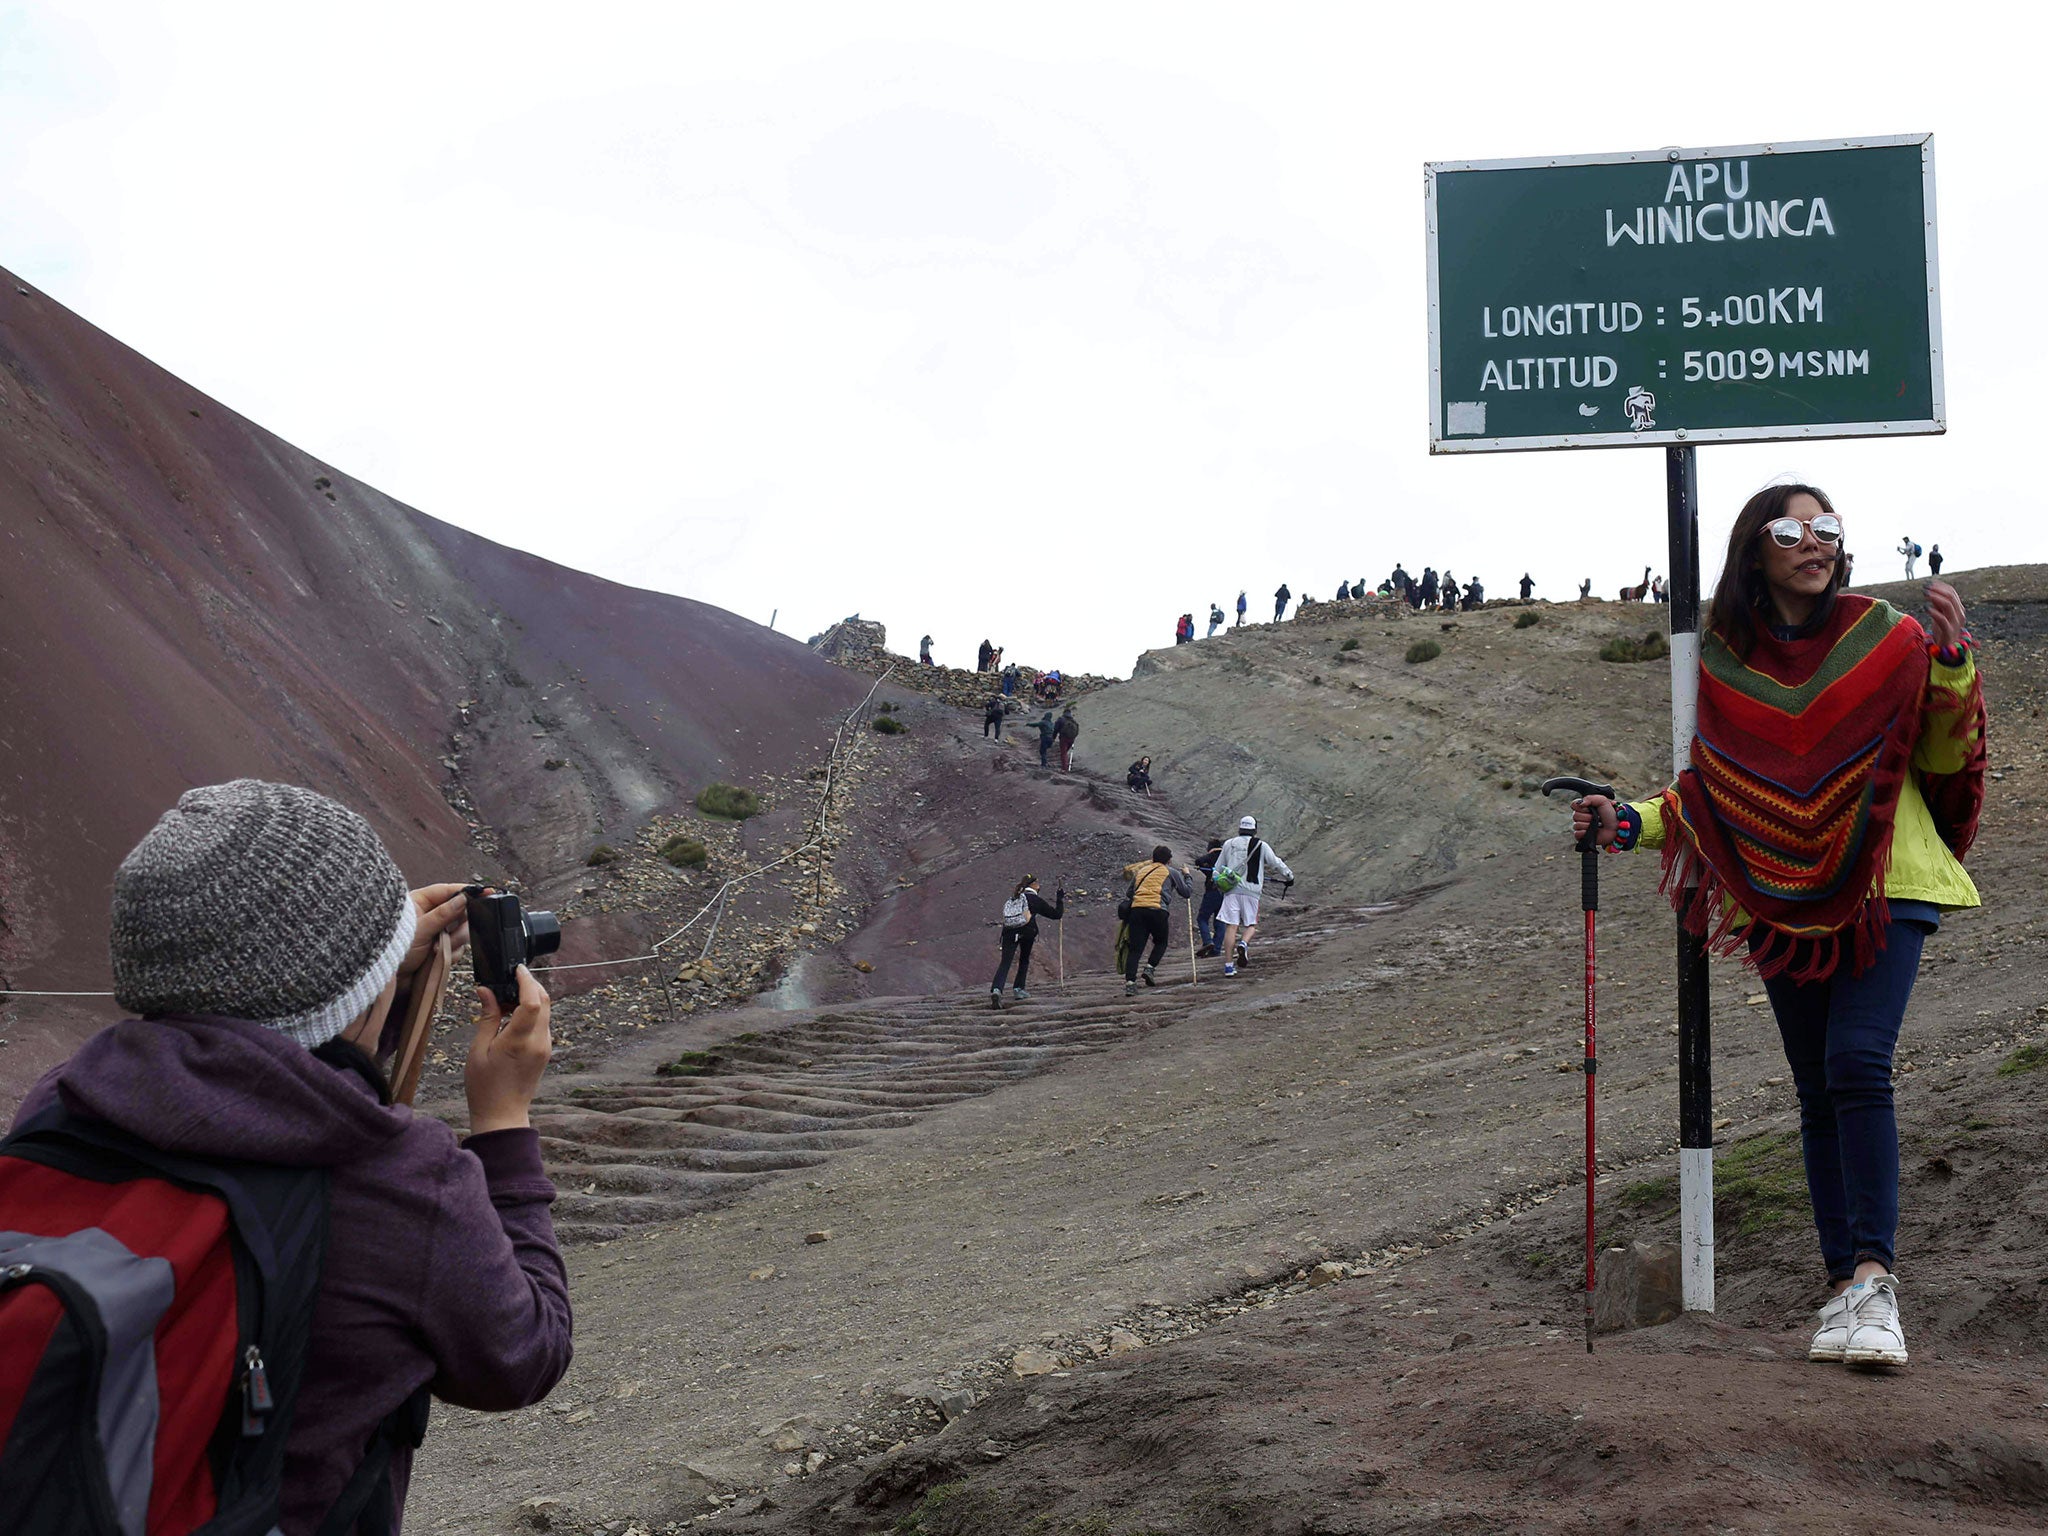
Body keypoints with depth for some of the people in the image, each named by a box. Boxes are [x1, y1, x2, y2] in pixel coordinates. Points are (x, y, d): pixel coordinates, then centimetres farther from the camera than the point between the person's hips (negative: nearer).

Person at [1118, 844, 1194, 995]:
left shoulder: (1141, 871, 25)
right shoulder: (1172, 872, 14)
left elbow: (1130, 892, 24)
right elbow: (1187, 892, 20)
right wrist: (1187, 876, 36)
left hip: (1136, 909, 3)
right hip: (1157, 910, -3)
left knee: (1135, 948, 0)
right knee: (1161, 942, 20)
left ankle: (1130, 981, -12)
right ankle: (1150, 967, 0)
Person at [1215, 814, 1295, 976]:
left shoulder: (1229, 844, 11)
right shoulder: (1261, 846, 4)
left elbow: (1218, 869, 16)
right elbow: (1277, 864, 9)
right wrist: (1289, 876, 25)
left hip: (1231, 890, 2)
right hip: (1251, 890, -2)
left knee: (1231, 926, 0)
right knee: (1251, 925, 13)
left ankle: (1228, 965, -4)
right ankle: (1244, 944, -20)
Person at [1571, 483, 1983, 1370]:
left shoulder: (1884, 638, -2)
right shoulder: (1724, 660, 5)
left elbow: (1944, 758, 2)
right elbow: (1712, 790, 15)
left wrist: (1951, 664, -12)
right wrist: (1629, 825, 2)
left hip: (1882, 888, -3)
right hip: (1784, 898, 3)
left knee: (1857, 1064, -20)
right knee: (1818, 1090, 5)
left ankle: (1873, 1274, -20)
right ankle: (1844, 1286, 11)